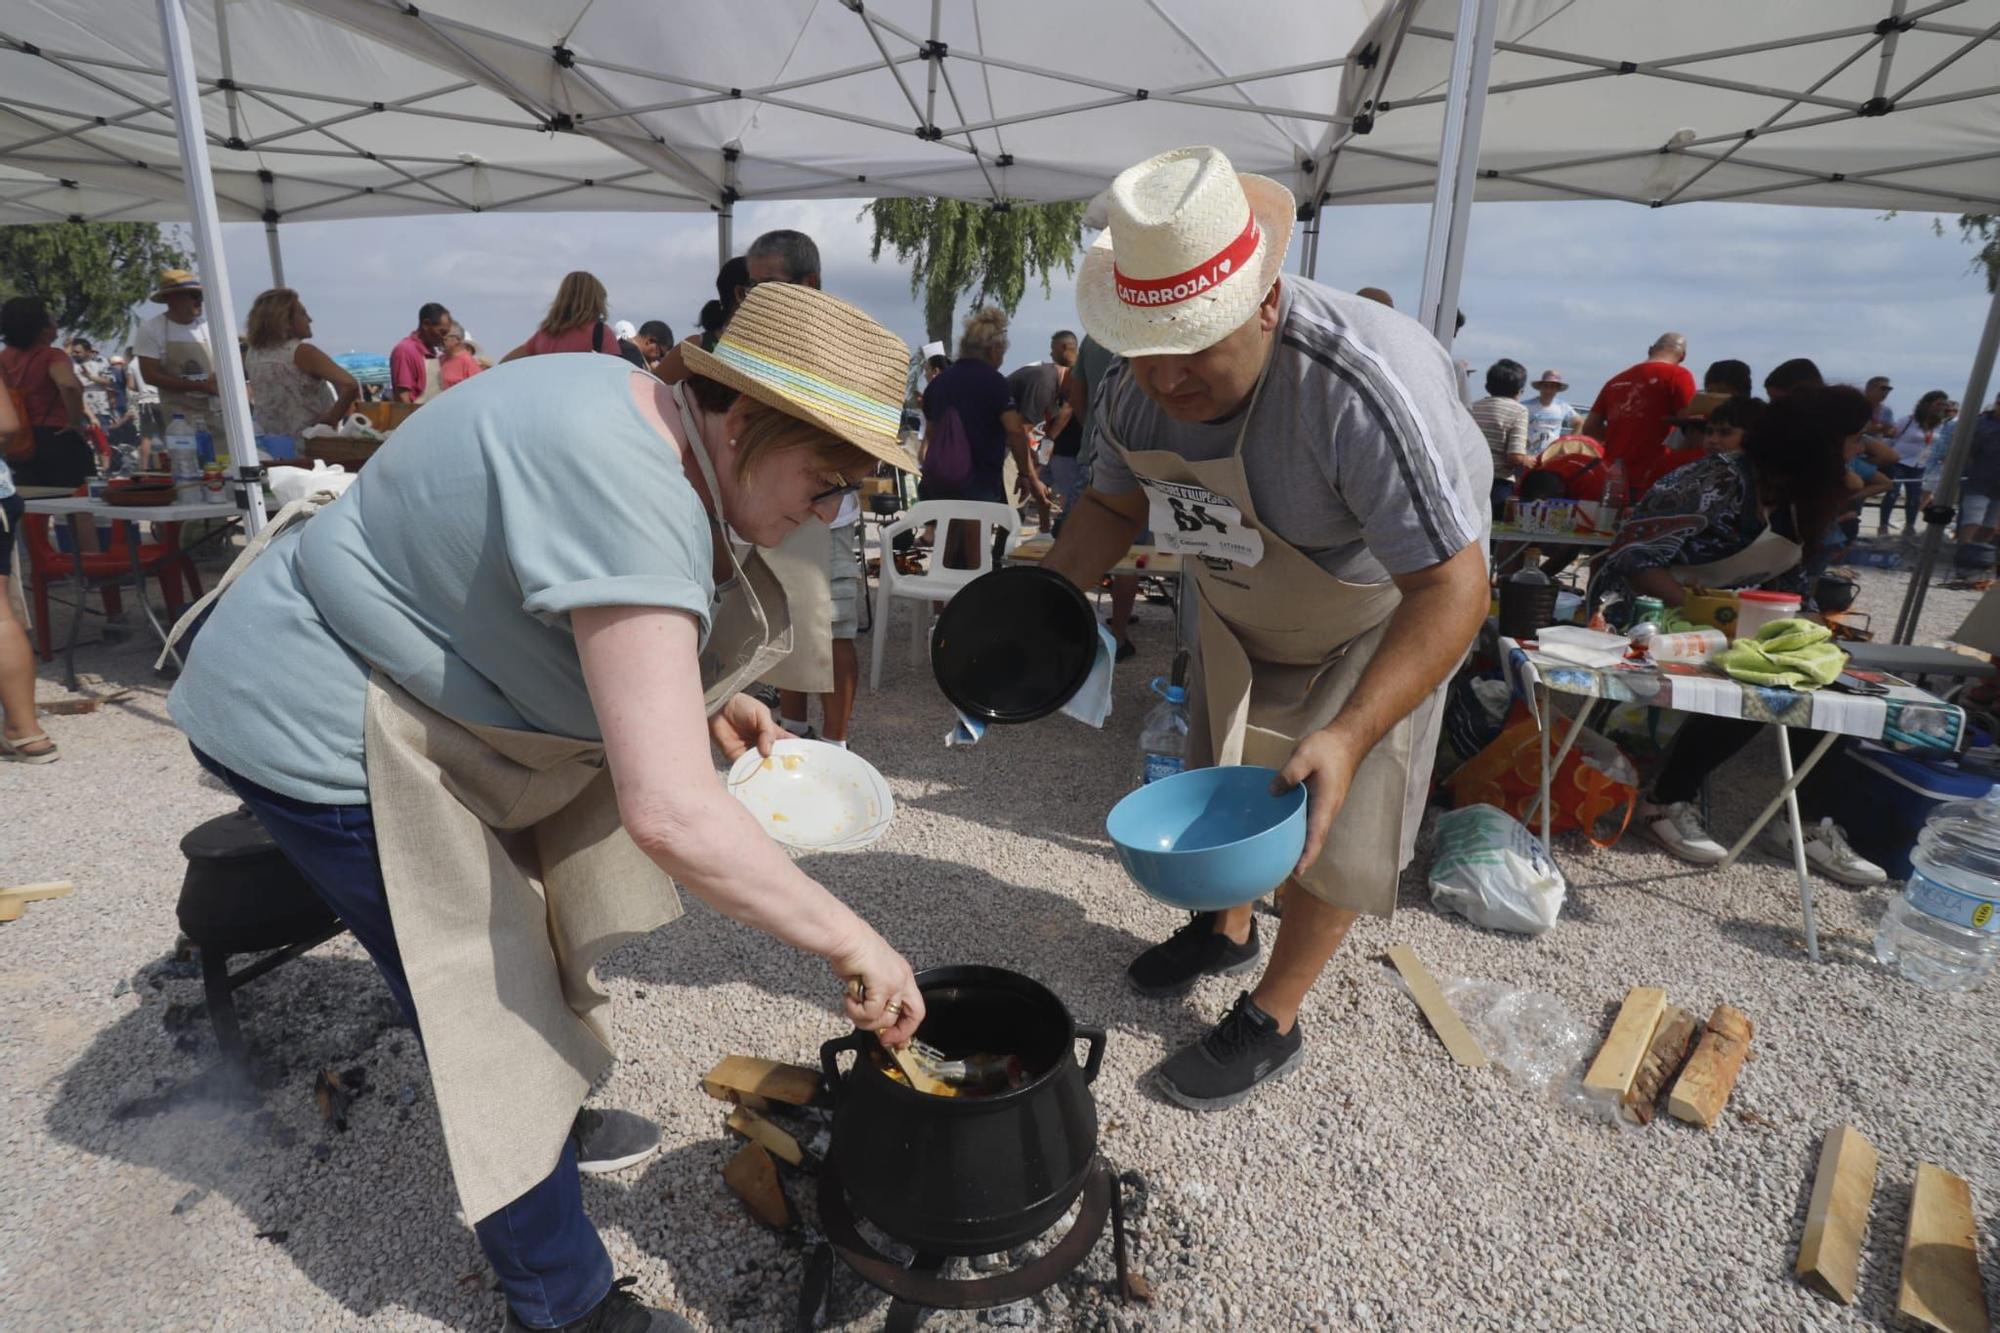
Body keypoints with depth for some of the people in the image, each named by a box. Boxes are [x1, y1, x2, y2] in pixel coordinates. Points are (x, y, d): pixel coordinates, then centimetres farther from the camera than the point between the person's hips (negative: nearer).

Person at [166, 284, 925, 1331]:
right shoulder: (626, 494, -35)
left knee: (512, 932, 22)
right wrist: (850, 942, -30)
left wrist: (703, 700, 4)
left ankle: (550, 1125, 46)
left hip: (401, 686, 10)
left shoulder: (633, 415, -3)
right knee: (489, 1010, -1)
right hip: (323, 734, -10)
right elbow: (669, 812, -41)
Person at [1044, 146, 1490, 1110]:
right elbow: (1114, 502, -1)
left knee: (1331, 814, -2)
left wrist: (1350, 734, -51)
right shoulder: (1133, 390, -21)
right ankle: (1227, 927, 47)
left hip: (1386, 610, -6)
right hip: (1240, 607, 6)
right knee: (1222, 772, 19)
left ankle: (1273, 1020, 20)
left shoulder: (1363, 388, -41)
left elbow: (1451, 588, -40)